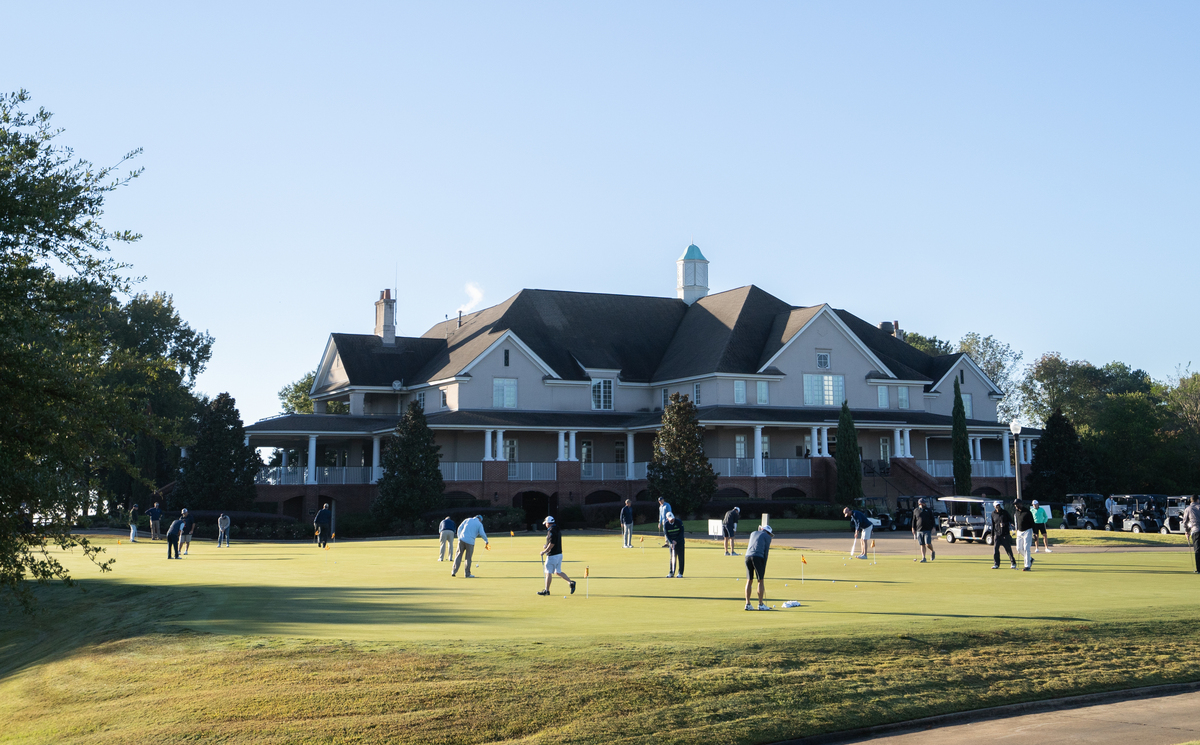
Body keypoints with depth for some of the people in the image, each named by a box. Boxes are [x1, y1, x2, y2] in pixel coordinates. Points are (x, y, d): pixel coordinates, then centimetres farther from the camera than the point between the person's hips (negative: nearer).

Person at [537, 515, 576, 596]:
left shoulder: (551, 531, -18)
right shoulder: (557, 530, 12)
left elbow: (552, 544, -24)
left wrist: (544, 551, -15)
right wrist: (547, 546, 17)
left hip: (552, 555, -9)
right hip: (559, 554, 9)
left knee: (548, 572, 0)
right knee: (558, 572, 16)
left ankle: (546, 590, 5)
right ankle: (571, 582, 3)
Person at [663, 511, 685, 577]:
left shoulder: (679, 522, -13)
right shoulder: (666, 525, -8)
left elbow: (681, 532, -11)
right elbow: (666, 535, -11)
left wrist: (676, 541, -18)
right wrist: (671, 543, -24)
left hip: (679, 541, -2)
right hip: (671, 542, 2)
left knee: (680, 557, -4)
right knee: (672, 557, 1)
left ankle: (680, 573, -1)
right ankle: (671, 572, 7)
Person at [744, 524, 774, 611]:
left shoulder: (753, 533, 27)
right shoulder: (767, 537, 12)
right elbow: (766, 551, 7)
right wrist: (764, 566, 8)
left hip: (748, 556, 5)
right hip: (758, 557, -5)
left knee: (749, 581, 10)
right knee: (760, 581, 3)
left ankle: (747, 604, 8)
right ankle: (760, 604, 2)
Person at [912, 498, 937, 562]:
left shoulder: (929, 510, 7)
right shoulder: (916, 511, 10)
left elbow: (933, 519, 8)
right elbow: (914, 520, 15)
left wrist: (933, 527, 0)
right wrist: (913, 528, 10)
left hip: (928, 530, -2)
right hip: (919, 530, 2)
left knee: (928, 544, -10)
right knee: (922, 545, 2)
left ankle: (932, 552, 19)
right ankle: (923, 558, 4)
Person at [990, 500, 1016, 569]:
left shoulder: (1005, 512, 1)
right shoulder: (993, 514, 9)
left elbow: (1010, 520, 6)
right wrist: (992, 535, 15)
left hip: (1005, 534, -2)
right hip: (997, 534, 2)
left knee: (1008, 549, 2)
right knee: (995, 549, -7)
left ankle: (1013, 563, 15)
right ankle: (996, 564, 2)